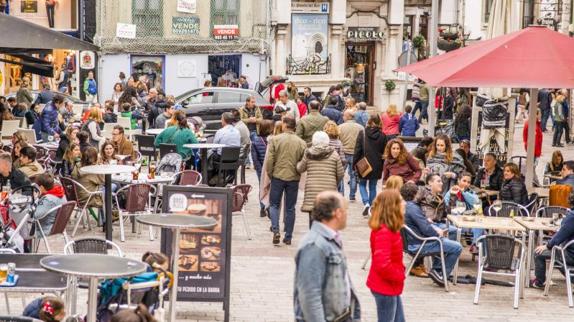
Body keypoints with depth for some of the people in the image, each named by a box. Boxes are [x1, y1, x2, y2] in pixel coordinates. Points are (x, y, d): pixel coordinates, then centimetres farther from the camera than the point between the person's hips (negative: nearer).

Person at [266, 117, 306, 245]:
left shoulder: (275, 139, -6)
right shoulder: (301, 143, 0)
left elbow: (270, 160, -8)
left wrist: (270, 174, 5)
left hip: (278, 176, -2)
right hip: (294, 178, 2)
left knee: (274, 205, 11)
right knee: (290, 208, 9)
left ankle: (276, 231, -8)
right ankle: (288, 237, 11)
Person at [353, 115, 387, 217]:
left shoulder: (362, 134, -8)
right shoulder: (382, 136, -2)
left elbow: (357, 150, -8)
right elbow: (384, 152, 4)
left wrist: (354, 163, 0)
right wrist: (382, 166, 13)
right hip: (377, 166, 2)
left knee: (362, 184, 12)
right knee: (373, 186, 13)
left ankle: (366, 203, -10)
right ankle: (371, 206, 12)